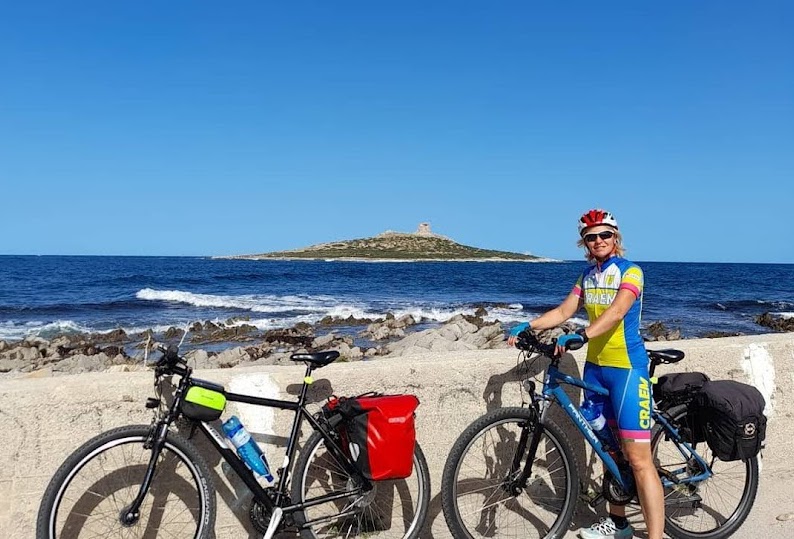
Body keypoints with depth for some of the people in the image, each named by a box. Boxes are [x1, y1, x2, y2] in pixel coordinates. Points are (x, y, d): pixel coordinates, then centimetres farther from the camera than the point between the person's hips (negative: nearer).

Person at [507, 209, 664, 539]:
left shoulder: (630, 272, -9)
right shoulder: (588, 275, 12)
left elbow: (616, 312, -24)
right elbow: (564, 311, 9)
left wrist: (580, 335, -38)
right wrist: (528, 326, -4)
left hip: (626, 367, -7)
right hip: (595, 366, 7)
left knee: (638, 458, -10)